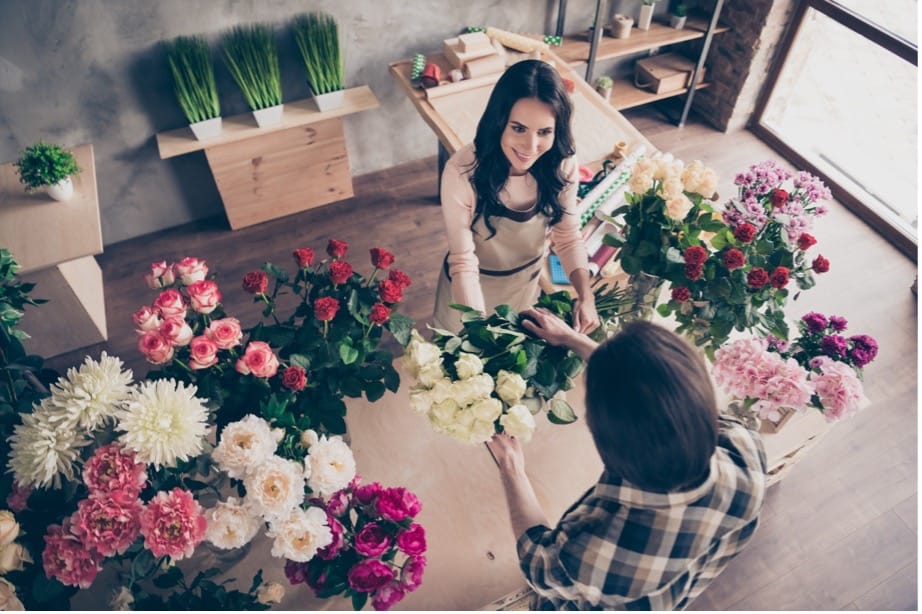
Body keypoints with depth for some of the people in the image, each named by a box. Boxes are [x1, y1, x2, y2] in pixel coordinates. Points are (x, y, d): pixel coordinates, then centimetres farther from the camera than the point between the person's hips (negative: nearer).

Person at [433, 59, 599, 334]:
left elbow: (569, 237, -11)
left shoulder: (563, 166, -24)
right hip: (472, 283, -2)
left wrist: (585, 295, -28)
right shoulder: (462, 172, -35)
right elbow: (463, 262, -28)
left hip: (527, 281, 3)